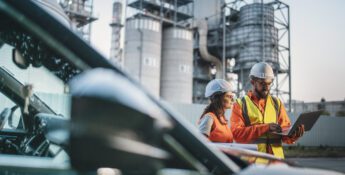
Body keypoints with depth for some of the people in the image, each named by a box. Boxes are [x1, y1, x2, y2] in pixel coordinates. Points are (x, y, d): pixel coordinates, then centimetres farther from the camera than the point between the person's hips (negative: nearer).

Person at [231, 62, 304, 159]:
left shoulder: (277, 103, 13)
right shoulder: (240, 104, 2)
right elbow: (236, 133, -11)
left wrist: (295, 133, -12)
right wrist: (265, 127, -20)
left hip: (276, 159, 3)